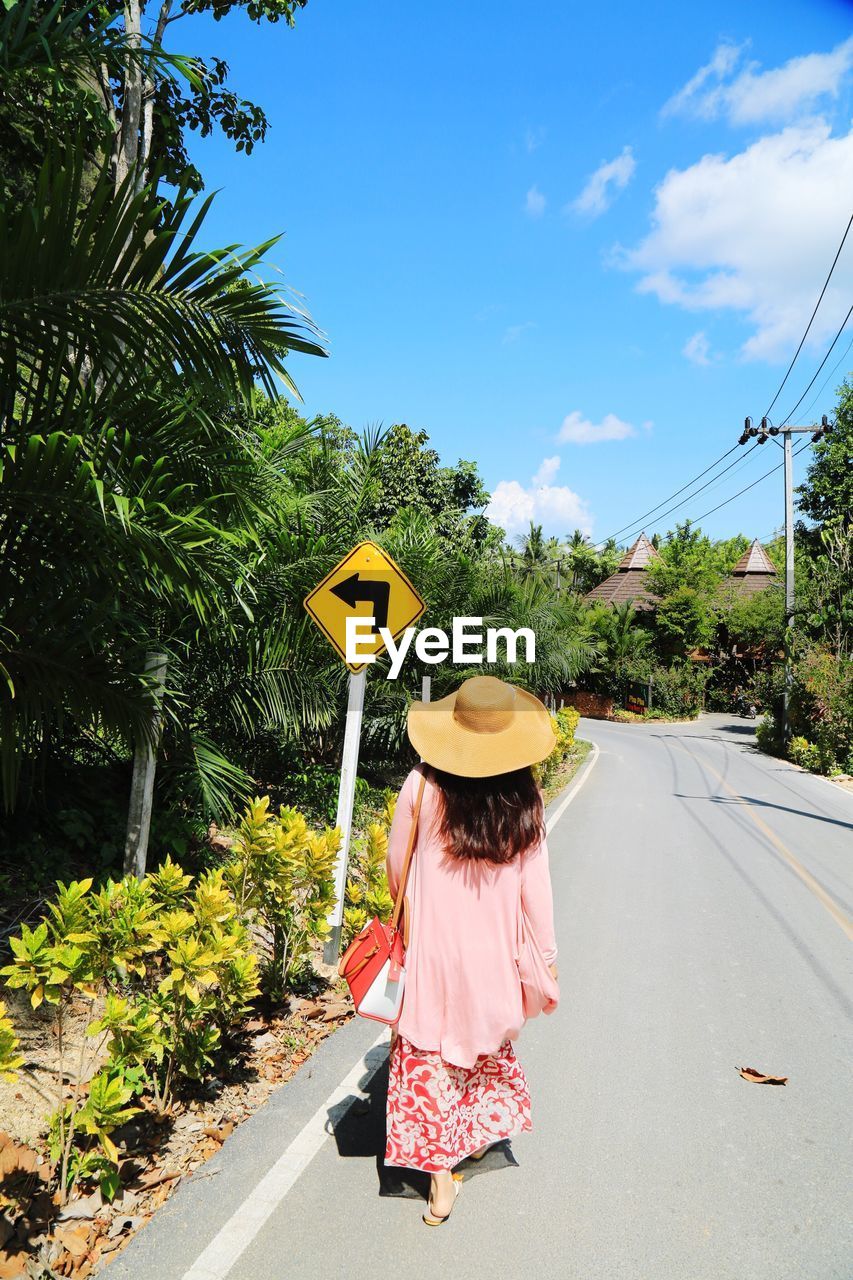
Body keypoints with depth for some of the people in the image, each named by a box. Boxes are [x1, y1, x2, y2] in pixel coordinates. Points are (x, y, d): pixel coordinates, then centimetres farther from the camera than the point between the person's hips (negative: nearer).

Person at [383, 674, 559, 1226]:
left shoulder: (423, 786, -15)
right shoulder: (525, 799, -11)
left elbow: (397, 868, -3)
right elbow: (535, 886, -5)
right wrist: (548, 952, 8)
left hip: (433, 947, -2)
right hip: (495, 951, 3)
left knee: (429, 1055, 12)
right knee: (488, 1036, 28)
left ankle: (442, 1182, 19)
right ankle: (482, 1131, 47)